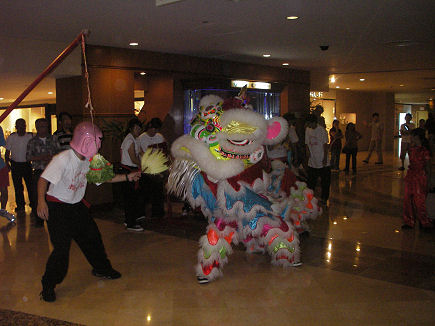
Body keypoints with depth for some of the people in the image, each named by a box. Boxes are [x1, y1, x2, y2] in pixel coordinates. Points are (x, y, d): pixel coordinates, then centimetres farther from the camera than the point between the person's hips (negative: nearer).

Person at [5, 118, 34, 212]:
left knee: (30, 185, 3)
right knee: (18, 186, 8)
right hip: (15, 165, 1)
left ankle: (33, 204, 18)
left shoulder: (31, 136, -4)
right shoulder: (11, 137, -1)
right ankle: (20, 205, 20)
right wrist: (7, 163, -4)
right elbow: (7, 152, 5)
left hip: (27, 164, -1)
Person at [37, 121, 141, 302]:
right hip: (57, 207, -8)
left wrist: (128, 177, 7)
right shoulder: (63, 159, -23)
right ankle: (48, 286, 5)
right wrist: (41, 201, -43)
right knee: (61, 246, -13)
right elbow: (43, 180, -27)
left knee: (91, 236, 15)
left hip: (76, 205, 8)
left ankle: (101, 268, 38)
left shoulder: (87, 161, 2)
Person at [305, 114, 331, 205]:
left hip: (322, 161, -5)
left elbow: (325, 145, -10)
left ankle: (324, 198, 15)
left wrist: (325, 158, -13)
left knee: (325, 180, 4)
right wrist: (307, 151, -4)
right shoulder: (307, 130, 4)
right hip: (312, 161, 5)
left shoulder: (322, 130, -12)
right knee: (311, 181, 10)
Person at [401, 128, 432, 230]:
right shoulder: (411, 149, 8)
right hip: (410, 177, 7)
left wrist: (428, 183, -10)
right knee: (408, 200, 7)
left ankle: (425, 223, 11)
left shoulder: (424, 151, -12)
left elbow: (428, 168, -9)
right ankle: (409, 222, 17)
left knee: (419, 201, -4)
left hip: (420, 178, -7)